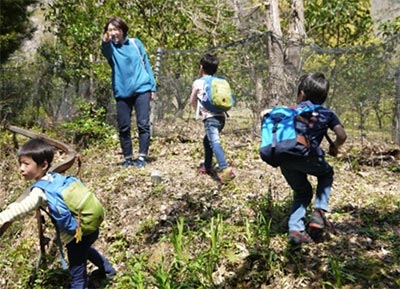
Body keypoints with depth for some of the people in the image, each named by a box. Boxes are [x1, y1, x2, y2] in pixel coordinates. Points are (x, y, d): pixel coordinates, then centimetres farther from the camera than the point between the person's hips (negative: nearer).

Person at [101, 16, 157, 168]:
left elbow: (146, 64, 10)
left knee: (143, 124, -5)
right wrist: (105, 42, -47)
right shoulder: (110, 47, 1)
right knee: (123, 127, 4)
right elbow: (106, 53, -24)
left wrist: (152, 86, 7)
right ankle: (128, 158, 16)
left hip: (141, 89, -1)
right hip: (122, 92, 1)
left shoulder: (135, 43, 4)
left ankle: (142, 157, -1)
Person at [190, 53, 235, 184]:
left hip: (210, 117, -7)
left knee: (214, 142, -22)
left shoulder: (198, 83, 6)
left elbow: (193, 101, 18)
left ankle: (225, 169, -41)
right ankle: (207, 166, 34)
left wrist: (199, 110, 36)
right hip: (221, 116, 7)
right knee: (207, 140, 26)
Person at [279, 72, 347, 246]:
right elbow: (342, 135, 7)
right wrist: (334, 146, 25)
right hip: (308, 157, -3)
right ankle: (319, 212, 12)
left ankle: (295, 230, 6)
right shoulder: (327, 113, 17)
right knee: (326, 173, 31)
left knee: (302, 192, 23)